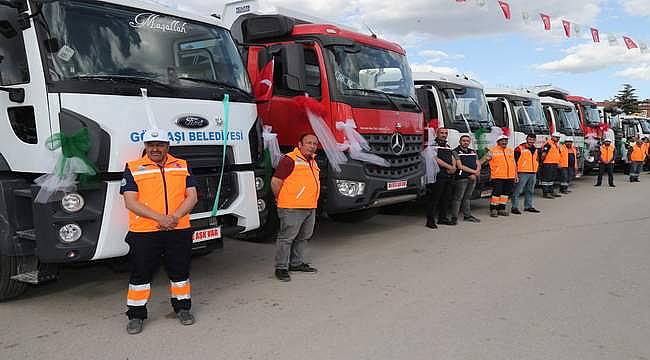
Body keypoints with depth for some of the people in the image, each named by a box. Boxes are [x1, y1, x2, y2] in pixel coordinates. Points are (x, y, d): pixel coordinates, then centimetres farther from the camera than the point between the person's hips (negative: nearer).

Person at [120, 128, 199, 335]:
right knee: (140, 273, 4)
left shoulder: (183, 166, 10)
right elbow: (130, 202, -7)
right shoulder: (133, 168, 3)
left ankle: (182, 307, 29)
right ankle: (136, 314, 19)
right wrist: (159, 218, -18)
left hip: (179, 231, 2)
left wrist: (175, 216, -14)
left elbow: (192, 197, 4)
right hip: (144, 232, -2)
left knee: (180, 271, 12)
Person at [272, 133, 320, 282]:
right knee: (287, 237, -4)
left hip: (310, 208, 9)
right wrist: (281, 200, -4)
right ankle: (281, 268, 3)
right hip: (292, 209, -9)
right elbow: (275, 182, -14)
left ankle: (296, 263, 29)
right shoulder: (289, 160, -12)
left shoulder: (312, 161, 16)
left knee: (303, 237, 16)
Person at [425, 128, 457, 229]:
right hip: (439, 175, -8)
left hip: (449, 175, 8)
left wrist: (454, 167, -1)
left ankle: (443, 218, 20)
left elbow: (452, 159, 20)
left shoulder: (448, 146, 22)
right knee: (435, 198, -8)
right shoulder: (433, 145, -3)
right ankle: (430, 220, -5)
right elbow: (436, 159, -14)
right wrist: (449, 167, -12)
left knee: (447, 198, 10)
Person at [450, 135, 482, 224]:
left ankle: (467, 215, 20)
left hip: (473, 178, 6)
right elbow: (460, 166, -11)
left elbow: (478, 165, 13)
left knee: (468, 197, 13)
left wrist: (475, 174, -8)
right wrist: (474, 171, -10)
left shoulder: (473, 152, 19)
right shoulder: (456, 152, -2)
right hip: (461, 178, -6)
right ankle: (454, 217, -6)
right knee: (458, 198, -7)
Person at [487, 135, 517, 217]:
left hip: (510, 177, 6)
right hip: (497, 176, -5)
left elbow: (514, 164, 20)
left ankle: (501, 208, 19)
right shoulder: (493, 151, 0)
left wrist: (516, 175, 17)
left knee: (506, 193, 8)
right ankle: (493, 209, 2)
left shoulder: (511, 151, 17)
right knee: (497, 192, -9)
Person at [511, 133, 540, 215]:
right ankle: (514, 207, -4)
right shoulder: (520, 148, -7)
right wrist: (516, 173, -13)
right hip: (523, 173, -7)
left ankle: (528, 206, 24)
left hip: (533, 173, 8)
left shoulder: (536, 149, 16)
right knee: (518, 191, -7)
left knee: (530, 191, 14)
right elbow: (514, 161, -9)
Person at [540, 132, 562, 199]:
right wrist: (542, 161, -15)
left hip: (555, 164, 10)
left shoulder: (557, 145, 18)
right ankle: (546, 193, -5)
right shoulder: (548, 144, -14)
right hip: (548, 164, -10)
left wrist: (558, 162, 22)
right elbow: (543, 154, -18)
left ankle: (551, 192, 25)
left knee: (553, 179, 16)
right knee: (546, 179, -7)